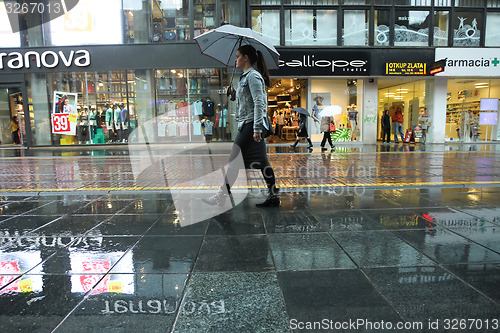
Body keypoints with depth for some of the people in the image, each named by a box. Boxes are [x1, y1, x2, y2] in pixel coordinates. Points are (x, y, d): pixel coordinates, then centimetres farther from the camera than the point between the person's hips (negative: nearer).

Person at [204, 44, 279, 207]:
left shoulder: (253, 76, -9)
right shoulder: (245, 77, 21)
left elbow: (259, 103, -18)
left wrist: (257, 128, -24)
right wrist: (233, 93, 11)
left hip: (250, 124, -10)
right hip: (246, 124, 10)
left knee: (234, 160, -5)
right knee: (261, 161, 8)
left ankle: (222, 195, 4)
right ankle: (273, 195, 13)